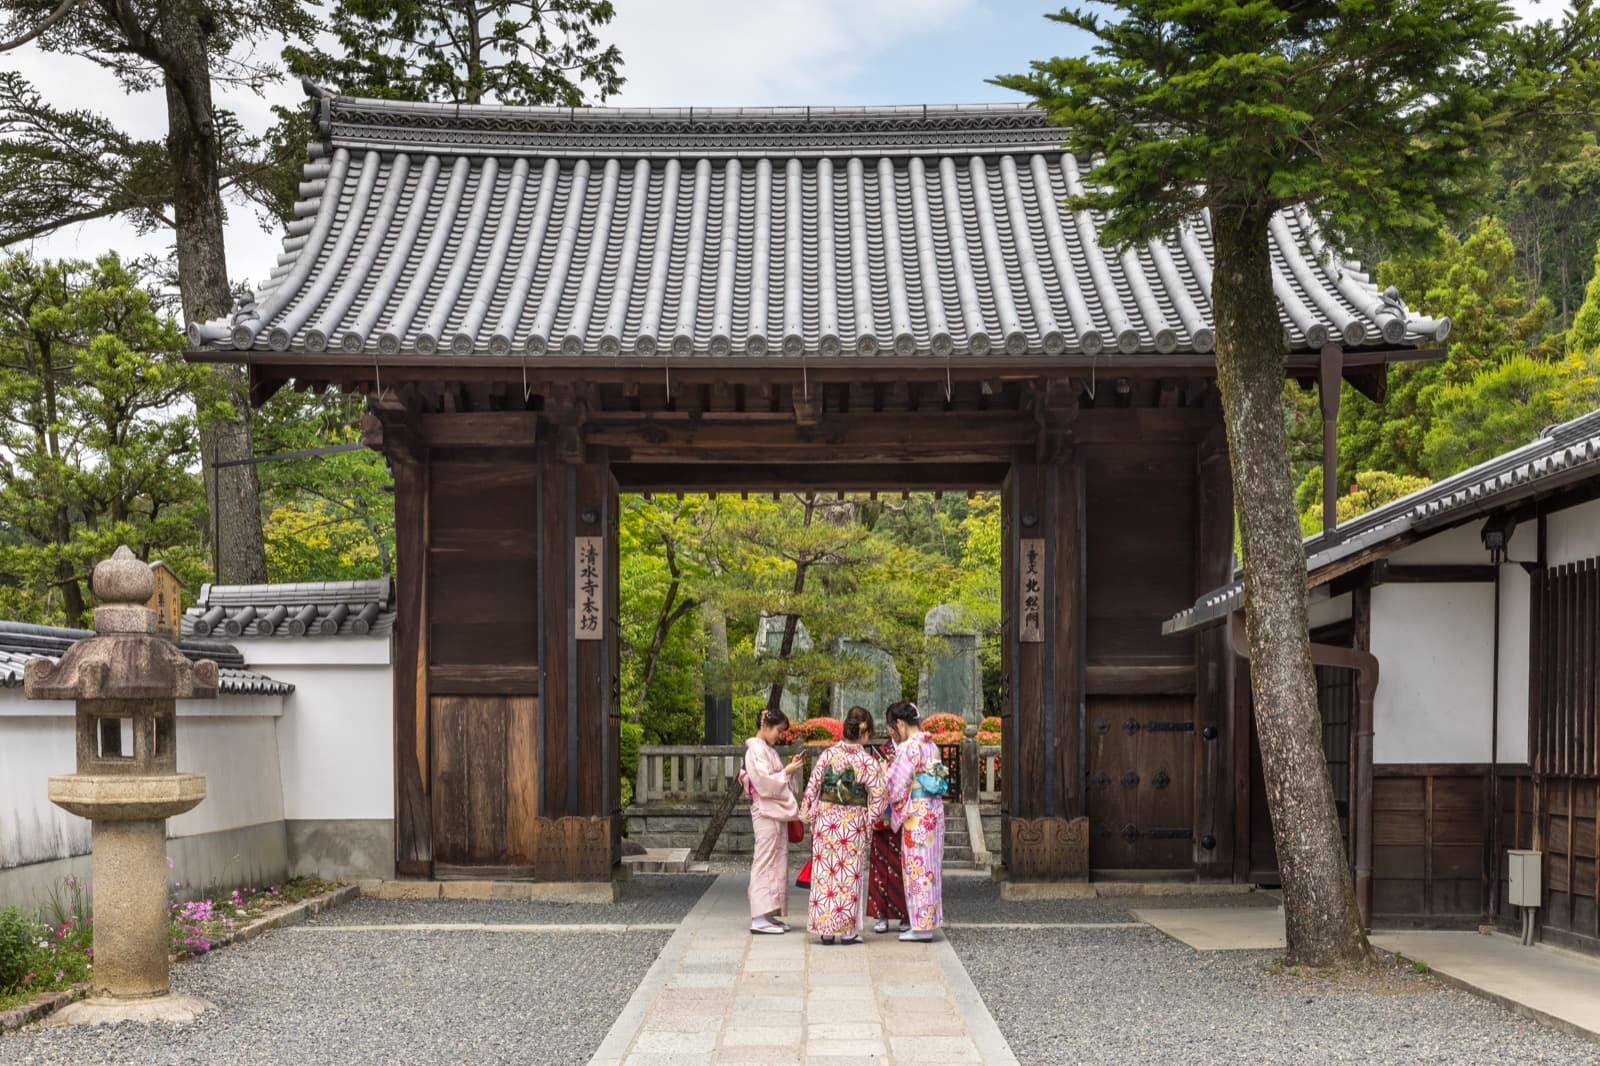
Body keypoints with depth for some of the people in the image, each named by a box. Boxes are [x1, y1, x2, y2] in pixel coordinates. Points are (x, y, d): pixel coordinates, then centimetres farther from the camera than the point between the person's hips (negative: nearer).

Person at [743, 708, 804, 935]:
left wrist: (791, 767, 8)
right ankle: (759, 918, -9)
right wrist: (787, 771, -14)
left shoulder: (768, 750, 18)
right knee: (765, 861, -9)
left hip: (777, 812, 10)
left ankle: (769, 915, 15)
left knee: (776, 862, 11)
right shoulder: (756, 750, -11)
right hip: (766, 812, -10)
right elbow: (764, 782, -20)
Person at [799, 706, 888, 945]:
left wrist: (809, 817, 10)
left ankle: (825, 929, 11)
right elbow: (878, 798, -8)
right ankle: (847, 930, 9)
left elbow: (812, 789, 0)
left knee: (825, 873, 8)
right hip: (854, 826, -2)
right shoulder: (869, 762, -9)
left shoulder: (827, 755, -4)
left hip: (826, 821, 2)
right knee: (850, 876, 7)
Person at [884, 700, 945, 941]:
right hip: (934, 811, 8)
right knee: (930, 866, 12)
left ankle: (922, 925, 0)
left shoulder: (909, 748, -15)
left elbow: (895, 784, -14)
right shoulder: (932, 746, 10)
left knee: (917, 867, -2)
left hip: (915, 814, -8)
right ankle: (929, 921, 17)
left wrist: (885, 770, 6)